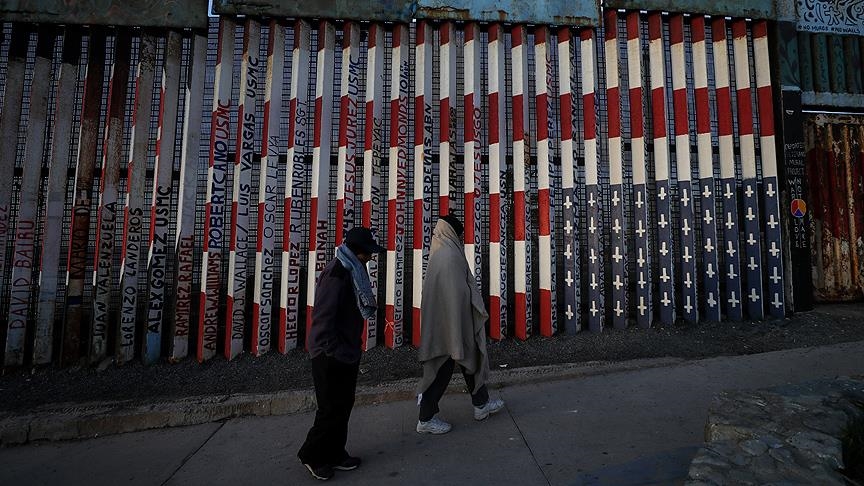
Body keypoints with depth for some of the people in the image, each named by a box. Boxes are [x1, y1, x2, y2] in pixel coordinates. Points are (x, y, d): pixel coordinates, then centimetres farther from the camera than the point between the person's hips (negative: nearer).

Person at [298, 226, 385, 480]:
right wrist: (333, 351, -20)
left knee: (344, 405, 17)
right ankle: (311, 455, 26)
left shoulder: (351, 272, 10)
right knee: (332, 408, 4)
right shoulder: (336, 273, -20)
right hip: (331, 356, -9)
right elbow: (323, 317, -24)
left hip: (346, 353, 9)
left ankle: (334, 454, 32)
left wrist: (353, 348, 12)